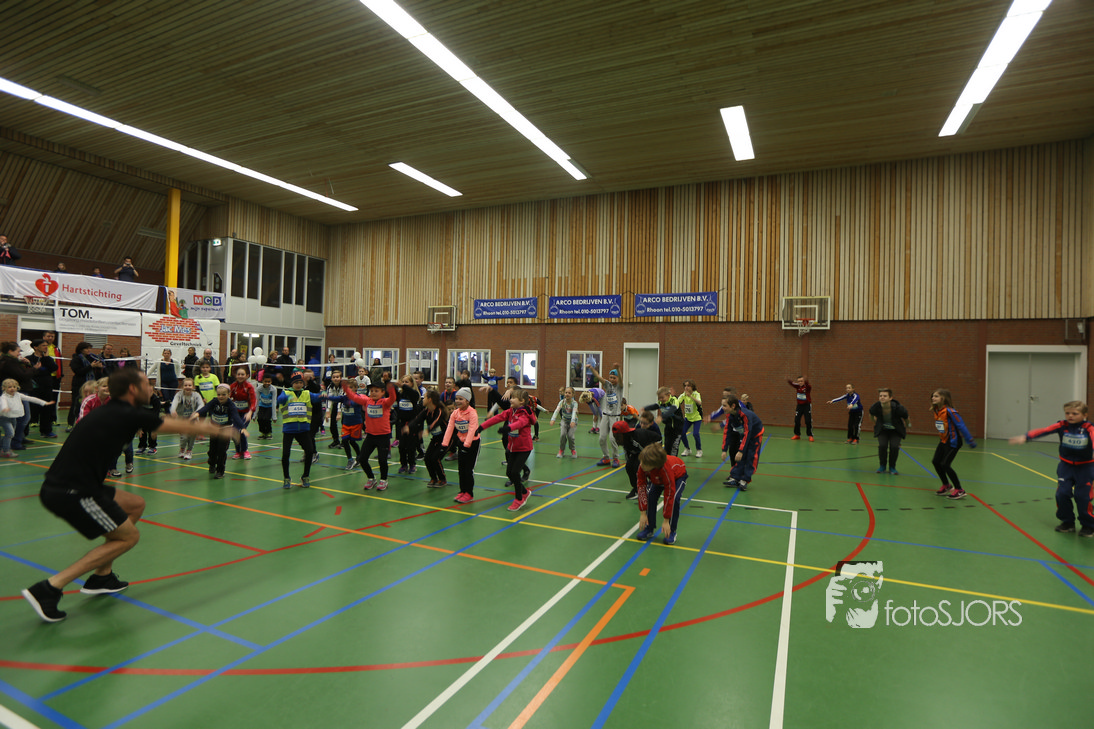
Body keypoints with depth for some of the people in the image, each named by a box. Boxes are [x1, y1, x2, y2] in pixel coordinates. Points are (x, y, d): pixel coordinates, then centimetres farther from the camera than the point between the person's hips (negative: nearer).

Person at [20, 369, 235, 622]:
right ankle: (49, 588, -3)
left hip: (58, 485, 9)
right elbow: (183, 427, -3)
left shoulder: (108, 412, 12)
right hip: (70, 493, -9)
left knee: (136, 504, 20)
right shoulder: (129, 415, -12)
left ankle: (101, 577, 25)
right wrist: (219, 431, 12)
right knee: (128, 536, 2)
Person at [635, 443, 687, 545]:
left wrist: (666, 520, -34)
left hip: (678, 475, -4)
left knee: (674, 499, -26)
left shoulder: (666, 469, -47)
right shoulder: (642, 466, -34)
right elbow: (641, 488, -25)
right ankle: (649, 528, -1)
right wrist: (643, 513, -24)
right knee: (650, 496, -17)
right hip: (657, 479, 4)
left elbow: (669, 495, -40)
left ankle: (671, 532, -8)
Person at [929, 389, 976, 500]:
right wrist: (940, 440, 19)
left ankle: (959, 490, 4)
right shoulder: (936, 411, 4)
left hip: (953, 442, -8)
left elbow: (961, 426, -19)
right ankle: (946, 486, 29)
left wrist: (970, 440, -17)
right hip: (943, 441, 8)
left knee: (945, 465, -9)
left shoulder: (949, 411, -21)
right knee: (936, 462, 10)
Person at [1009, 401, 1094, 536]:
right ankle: (1067, 522, 17)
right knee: (1062, 493, -3)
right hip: (1066, 465, 3)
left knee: (1082, 497, -5)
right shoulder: (1062, 425, -5)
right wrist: (1025, 437, -32)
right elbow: (1044, 430, -17)